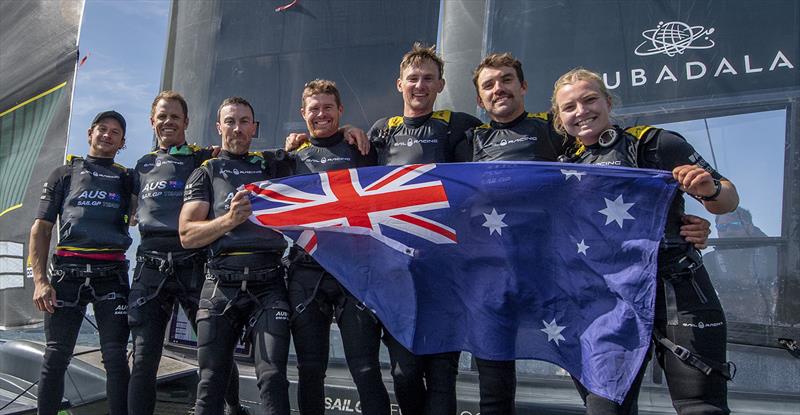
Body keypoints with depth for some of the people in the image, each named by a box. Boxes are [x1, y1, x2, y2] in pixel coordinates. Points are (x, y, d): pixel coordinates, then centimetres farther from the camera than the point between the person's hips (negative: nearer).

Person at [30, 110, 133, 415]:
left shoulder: (127, 179, 17)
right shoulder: (65, 173, 13)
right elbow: (40, 229, 9)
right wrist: (40, 280, -4)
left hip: (112, 275, 1)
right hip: (67, 272, 0)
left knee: (115, 358, -1)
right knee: (56, 356, 4)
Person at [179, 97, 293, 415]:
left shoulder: (273, 165, 18)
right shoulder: (205, 174, 14)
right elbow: (187, 236, 3)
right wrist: (229, 220, -13)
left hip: (268, 284, 0)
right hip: (221, 286, 0)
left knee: (273, 379, -9)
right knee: (211, 381, 5)